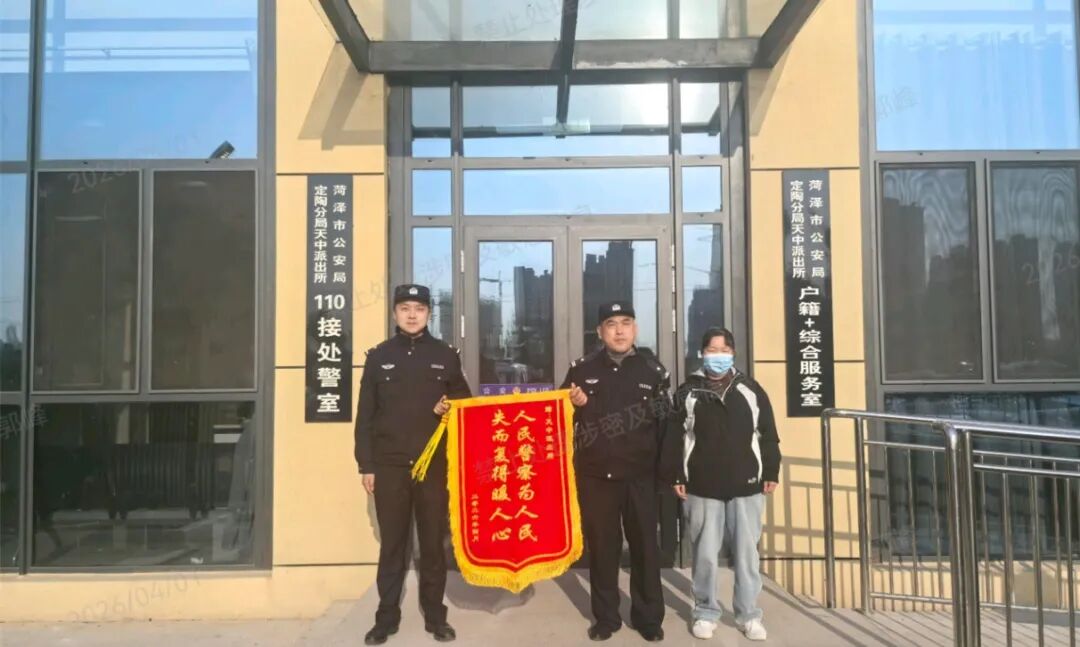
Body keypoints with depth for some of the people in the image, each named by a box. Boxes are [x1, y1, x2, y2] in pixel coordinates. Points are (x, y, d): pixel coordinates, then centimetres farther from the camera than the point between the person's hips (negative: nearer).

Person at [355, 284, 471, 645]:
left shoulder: (446, 356, 5)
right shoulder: (379, 356, 5)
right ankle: (386, 616, 21)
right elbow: (365, 416, 4)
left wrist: (450, 408, -11)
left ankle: (435, 615, 22)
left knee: (433, 543, 8)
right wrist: (366, 465, 0)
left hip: (434, 465, 0)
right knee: (391, 545, 8)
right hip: (389, 466, 0)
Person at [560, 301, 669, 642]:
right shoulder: (582, 368, 3)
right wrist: (573, 404, -12)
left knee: (644, 545, 8)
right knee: (601, 545, 9)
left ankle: (648, 616, 23)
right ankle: (606, 616, 24)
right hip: (594, 474, 1)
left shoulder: (652, 368, 2)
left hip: (640, 473, 0)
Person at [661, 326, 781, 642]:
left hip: (746, 485, 1)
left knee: (747, 552, 8)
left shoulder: (751, 390, 6)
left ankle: (748, 614, 21)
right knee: (705, 554, 6)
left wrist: (771, 472, 5)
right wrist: (675, 476, -3)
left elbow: (767, 434, 8)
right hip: (702, 487, -1)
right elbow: (674, 437, 1)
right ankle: (706, 612, 20)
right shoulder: (687, 392, 2)